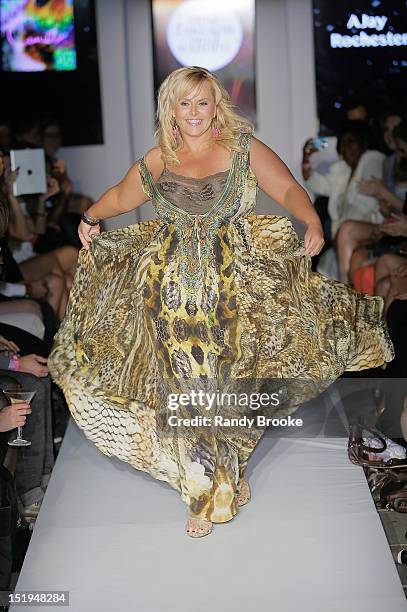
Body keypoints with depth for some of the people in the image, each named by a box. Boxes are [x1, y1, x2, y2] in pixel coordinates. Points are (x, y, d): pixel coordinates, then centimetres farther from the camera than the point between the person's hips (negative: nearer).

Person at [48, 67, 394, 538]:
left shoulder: (243, 149, 3)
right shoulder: (157, 160, 11)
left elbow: (288, 189, -5)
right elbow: (121, 196, 21)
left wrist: (312, 221, -23)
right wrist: (91, 217, 3)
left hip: (233, 286, -2)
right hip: (174, 289, 2)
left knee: (229, 379, 2)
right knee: (183, 386, 0)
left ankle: (226, 474, 24)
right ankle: (210, 484, 14)